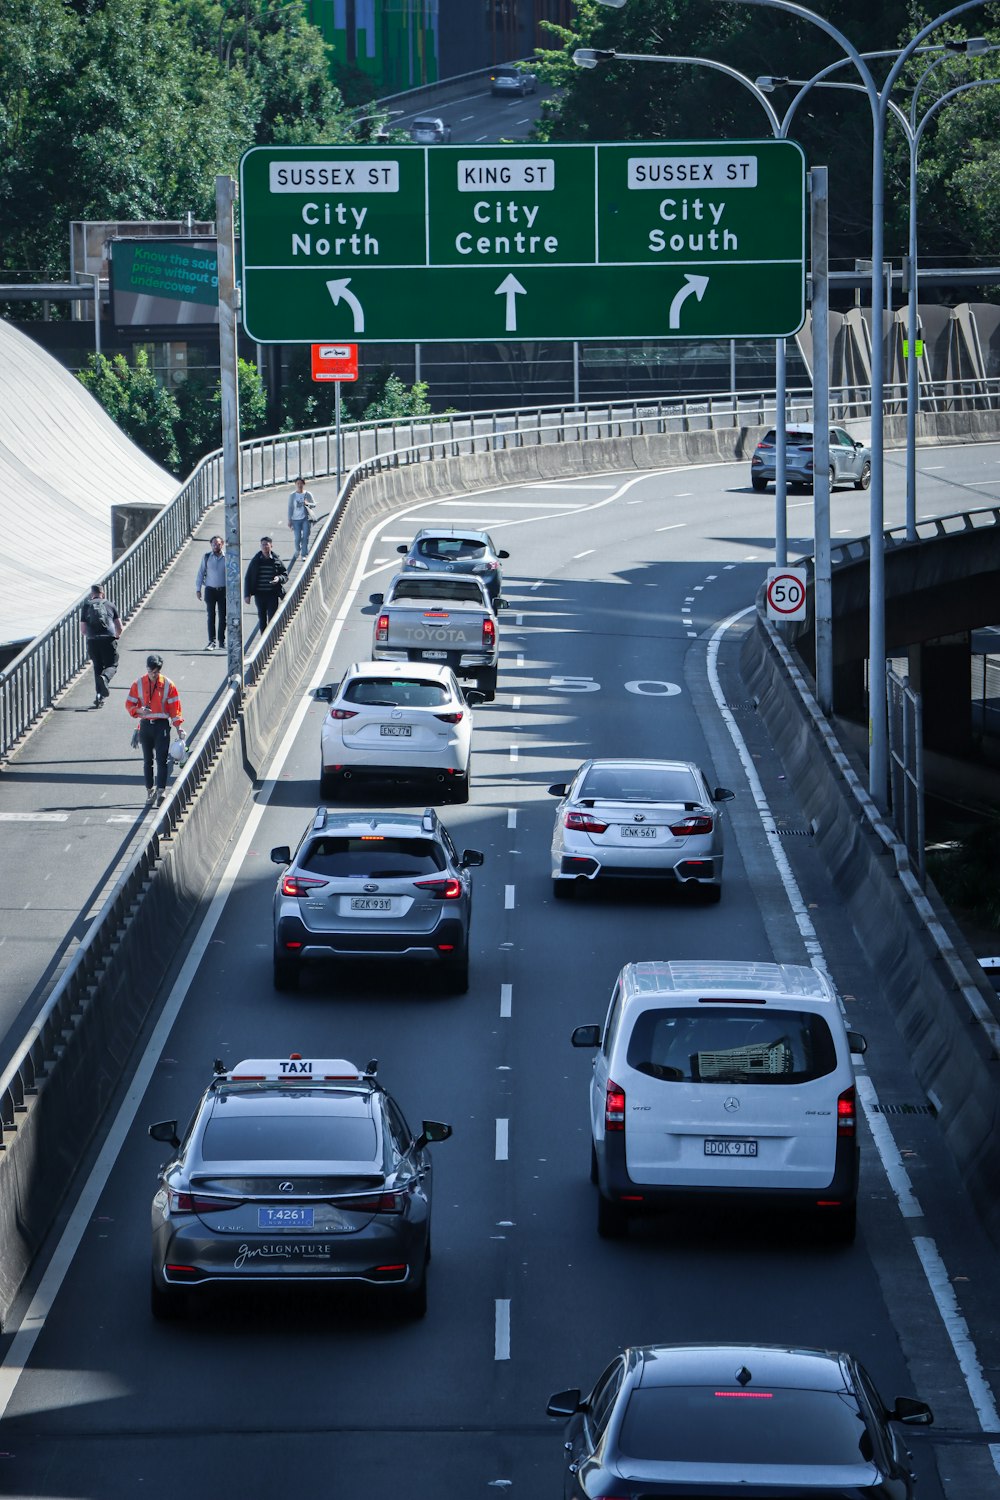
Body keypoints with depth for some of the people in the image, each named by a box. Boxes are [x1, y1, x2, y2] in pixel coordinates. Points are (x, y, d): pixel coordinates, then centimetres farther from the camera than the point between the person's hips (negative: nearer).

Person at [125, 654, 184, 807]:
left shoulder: (167, 685, -2)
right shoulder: (138, 684, 2)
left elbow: (174, 708, 0)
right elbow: (129, 704, 5)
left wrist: (178, 728, -6)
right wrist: (140, 710, -17)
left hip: (162, 725, -2)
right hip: (145, 724, 2)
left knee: (161, 759, -12)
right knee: (147, 760, 8)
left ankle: (161, 790, -19)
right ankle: (150, 790, 16)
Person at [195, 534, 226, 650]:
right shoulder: (206, 557, 3)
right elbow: (200, 573, 8)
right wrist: (198, 589, 2)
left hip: (223, 590, 0)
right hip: (210, 589, 0)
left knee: (222, 616, 2)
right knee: (211, 616, -1)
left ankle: (221, 641, 10)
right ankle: (211, 641, 1)